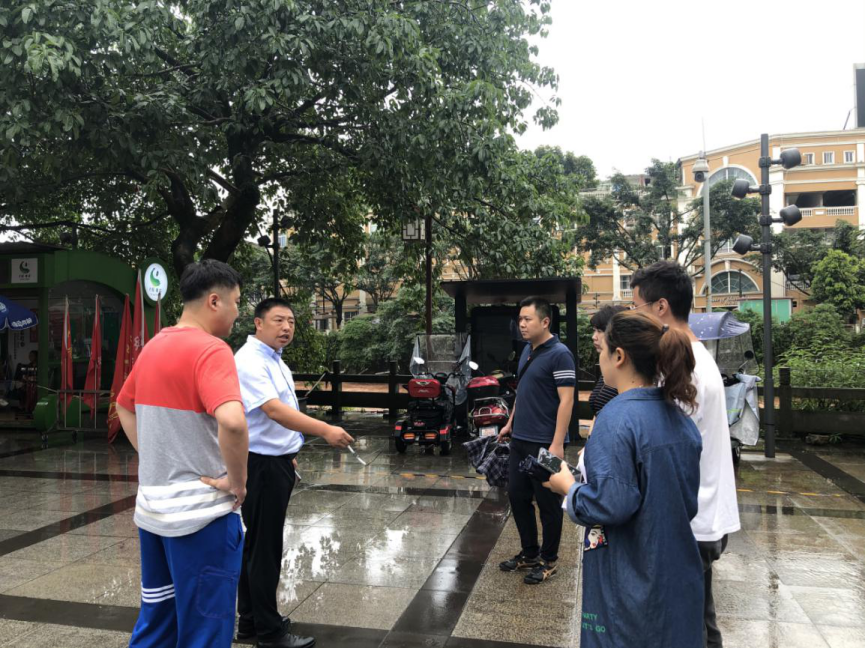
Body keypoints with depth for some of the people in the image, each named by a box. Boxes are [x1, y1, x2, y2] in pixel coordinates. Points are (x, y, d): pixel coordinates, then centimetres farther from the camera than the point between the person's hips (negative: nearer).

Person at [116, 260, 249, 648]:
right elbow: (232, 422, -35)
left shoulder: (153, 347, 7)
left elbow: (124, 408, 22)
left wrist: (155, 460, 15)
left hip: (152, 508, 8)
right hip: (200, 513, -8)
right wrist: (237, 481, -19)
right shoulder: (210, 349, -19)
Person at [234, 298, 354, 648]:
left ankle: (250, 620, 30)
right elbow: (274, 410, -31)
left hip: (276, 462, 10)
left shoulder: (274, 359, 13)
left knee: (257, 543, 17)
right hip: (261, 465, -10)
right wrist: (325, 430, -39)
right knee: (265, 547, 1)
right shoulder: (250, 361, -19)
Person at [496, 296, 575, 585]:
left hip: (544, 444, -8)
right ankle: (529, 553, 32)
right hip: (520, 440, 8)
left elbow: (566, 400, -18)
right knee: (517, 496, 15)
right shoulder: (527, 351, 11)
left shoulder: (559, 354, -14)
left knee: (548, 503, 6)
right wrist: (511, 423, 21)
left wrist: (557, 444, -22)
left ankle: (548, 561, 22)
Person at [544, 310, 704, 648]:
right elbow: (688, 502, 9)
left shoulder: (617, 417, -22)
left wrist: (567, 487, -10)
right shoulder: (680, 418, 2)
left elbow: (613, 504, -26)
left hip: (631, 585, -7)